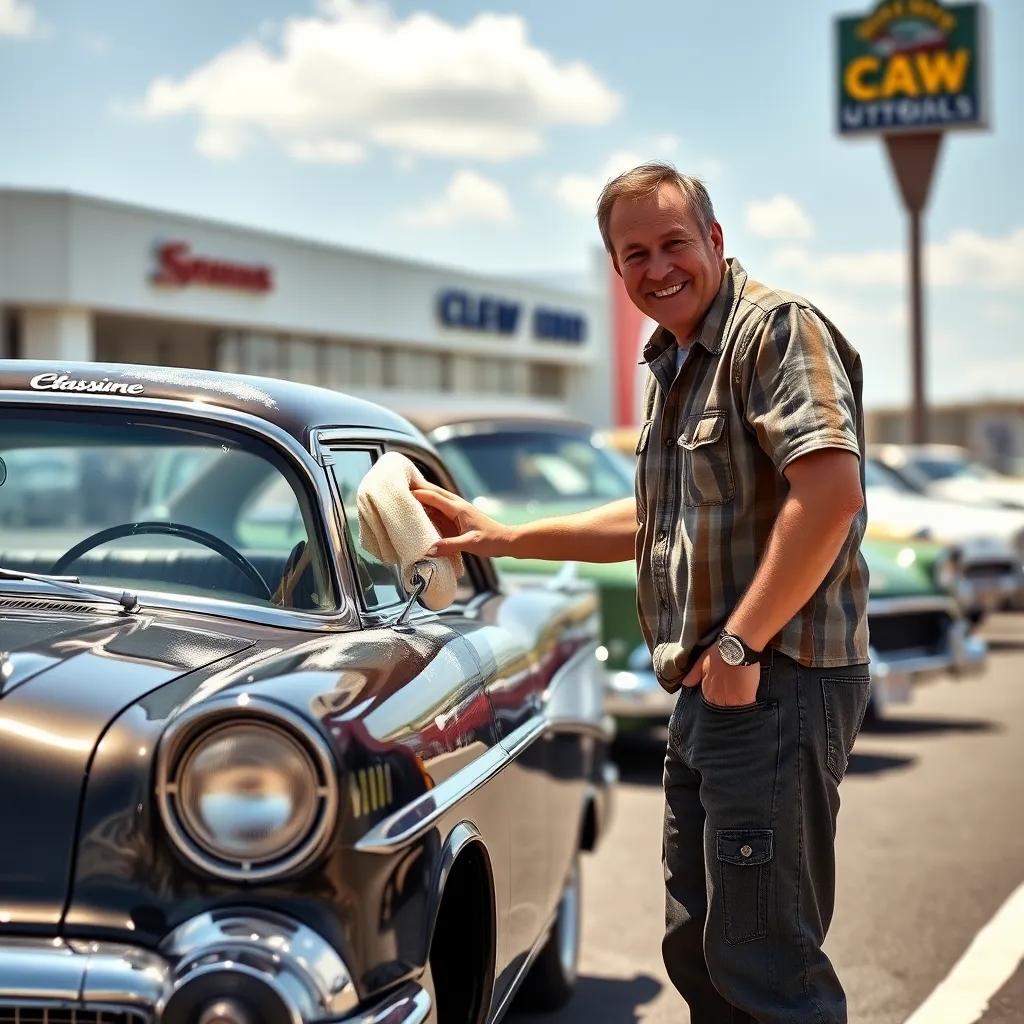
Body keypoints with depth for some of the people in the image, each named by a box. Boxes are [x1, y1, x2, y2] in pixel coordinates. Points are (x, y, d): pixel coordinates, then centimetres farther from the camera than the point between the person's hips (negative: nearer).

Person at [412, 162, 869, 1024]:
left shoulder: (777, 328, -11)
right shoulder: (672, 368, 19)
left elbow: (831, 491, -25)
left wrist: (740, 643, -22)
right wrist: (504, 539, 25)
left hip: (775, 684, -10)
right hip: (708, 693, 10)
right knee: (697, 950, 17)